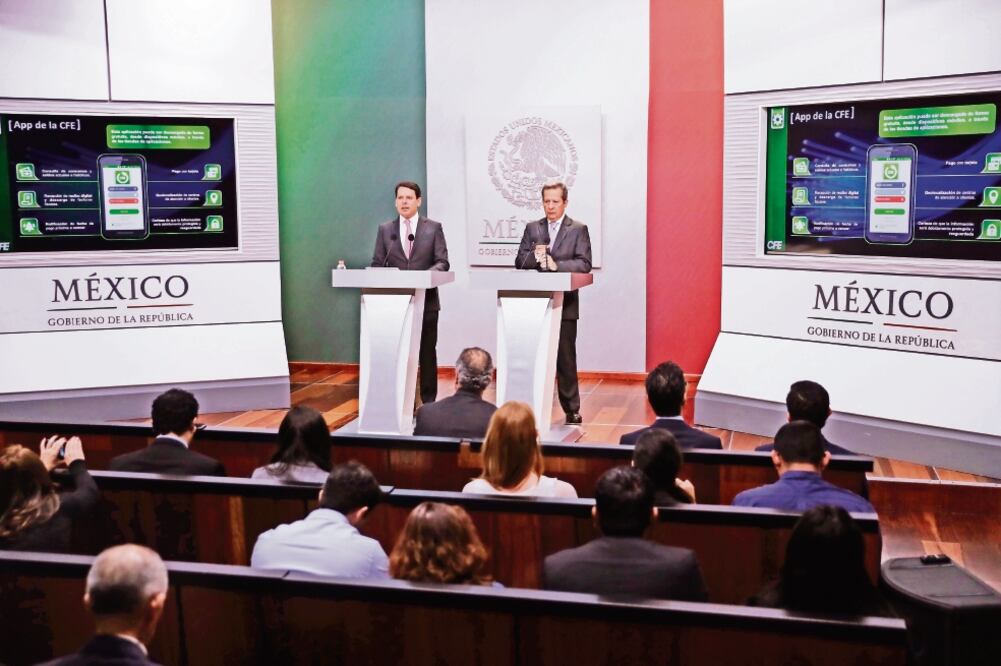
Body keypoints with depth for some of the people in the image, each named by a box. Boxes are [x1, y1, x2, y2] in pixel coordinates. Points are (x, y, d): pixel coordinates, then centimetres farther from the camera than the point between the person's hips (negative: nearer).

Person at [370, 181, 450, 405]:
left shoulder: (433, 228, 3)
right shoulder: (385, 229, 8)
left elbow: (442, 262, -1)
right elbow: (377, 264, 7)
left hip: (426, 300, -1)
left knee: (427, 352, 6)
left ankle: (428, 401, 14)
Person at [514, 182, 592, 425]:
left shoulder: (578, 229, 3)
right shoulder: (532, 228, 13)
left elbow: (584, 264, -7)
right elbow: (519, 261, 7)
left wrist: (556, 264, -19)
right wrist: (535, 257, -13)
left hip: (564, 303, -3)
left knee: (565, 357, 0)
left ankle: (572, 410, 8)